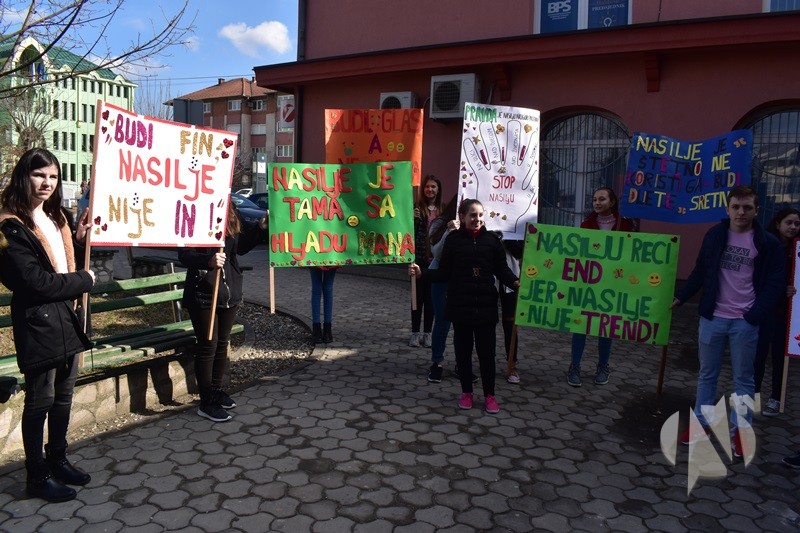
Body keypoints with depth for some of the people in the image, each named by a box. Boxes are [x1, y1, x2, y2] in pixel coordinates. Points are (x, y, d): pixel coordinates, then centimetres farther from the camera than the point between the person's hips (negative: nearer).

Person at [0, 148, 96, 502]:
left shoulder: (55, 217, 12)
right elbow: (36, 281, -21)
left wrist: (79, 240, 1)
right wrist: (85, 280, -11)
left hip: (65, 317, 8)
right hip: (37, 322, -8)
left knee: (63, 396, 17)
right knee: (40, 400, 3)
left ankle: (57, 460, 33)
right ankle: (37, 477, 17)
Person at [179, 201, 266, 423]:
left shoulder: (231, 216, 6)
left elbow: (240, 247, 16)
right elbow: (184, 255, -19)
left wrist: (260, 228, 6)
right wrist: (208, 261, -36)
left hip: (230, 292, 7)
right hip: (203, 294, -6)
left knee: (222, 343, 16)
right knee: (208, 346, 0)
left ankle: (216, 390, 33)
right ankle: (206, 403, 12)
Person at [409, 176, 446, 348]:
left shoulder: (444, 209, 4)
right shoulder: (417, 207, -2)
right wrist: (414, 219, -20)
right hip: (419, 258, -2)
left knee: (431, 297, 8)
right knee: (418, 296, 5)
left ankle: (427, 333, 16)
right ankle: (415, 333, 13)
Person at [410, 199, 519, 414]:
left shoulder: (491, 239, 1)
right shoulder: (453, 239, 0)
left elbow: (502, 270, 2)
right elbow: (444, 273, 1)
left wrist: (515, 282, -17)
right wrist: (421, 273, -11)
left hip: (486, 305, 0)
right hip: (460, 305, 0)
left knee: (486, 351, 5)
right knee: (463, 350, 10)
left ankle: (489, 395, 20)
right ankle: (466, 392, 26)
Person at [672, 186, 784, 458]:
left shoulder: (768, 243, -3)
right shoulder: (715, 235, 3)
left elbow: (775, 283, -5)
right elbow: (700, 272, 9)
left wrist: (755, 315, -15)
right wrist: (679, 297, 1)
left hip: (745, 322, -2)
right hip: (712, 317, 2)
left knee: (743, 378, 8)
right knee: (707, 373, 12)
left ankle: (741, 430, 19)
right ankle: (701, 422, 24)